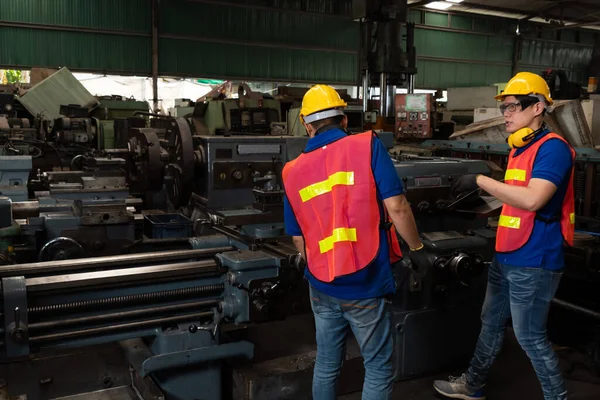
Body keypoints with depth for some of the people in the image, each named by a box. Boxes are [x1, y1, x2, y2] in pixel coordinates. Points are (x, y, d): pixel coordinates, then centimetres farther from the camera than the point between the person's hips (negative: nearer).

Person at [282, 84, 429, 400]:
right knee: (379, 369, 11)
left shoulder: (292, 172, 5)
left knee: (326, 365, 19)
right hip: (365, 284, -4)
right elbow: (396, 207, -13)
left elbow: (299, 239, 11)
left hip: (321, 286, 5)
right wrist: (416, 247, 3)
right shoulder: (368, 145, -7)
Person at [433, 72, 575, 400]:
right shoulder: (518, 148, 12)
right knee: (491, 324, 19)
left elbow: (533, 200, -30)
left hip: (532, 263, -9)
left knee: (530, 337, 2)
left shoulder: (552, 147, -17)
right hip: (505, 257, 9)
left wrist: (480, 181, -24)